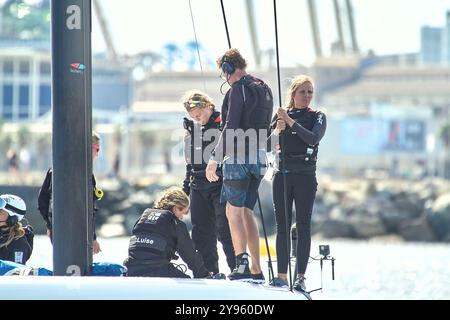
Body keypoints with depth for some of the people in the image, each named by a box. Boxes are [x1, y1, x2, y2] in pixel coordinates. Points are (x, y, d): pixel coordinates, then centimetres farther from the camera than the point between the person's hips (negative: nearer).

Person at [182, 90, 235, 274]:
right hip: (198, 185, 7)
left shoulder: (223, 124, -7)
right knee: (201, 230, 7)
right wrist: (187, 181, 22)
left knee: (224, 228, -13)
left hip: (221, 183, -7)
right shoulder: (191, 127, 14)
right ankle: (209, 270, 14)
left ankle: (237, 268, -10)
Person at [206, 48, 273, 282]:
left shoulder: (239, 89, -11)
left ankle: (242, 264, -18)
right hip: (259, 158, 8)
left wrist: (215, 158, -16)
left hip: (238, 157, -8)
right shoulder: (264, 89, 17)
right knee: (246, 212, 12)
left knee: (234, 211, -7)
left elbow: (231, 128, -17)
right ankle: (256, 270, 10)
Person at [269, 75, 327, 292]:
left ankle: (300, 277, -7)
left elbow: (313, 139, -16)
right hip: (282, 175, 2)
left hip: (305, 176, -2)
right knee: (282, 226, 2)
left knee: (303, 226, -5)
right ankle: (282, 275, 6)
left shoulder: (317, 117, 3)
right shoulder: (281, 114, 9)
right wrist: (279, 129, -15)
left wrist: (291, 122, -19)